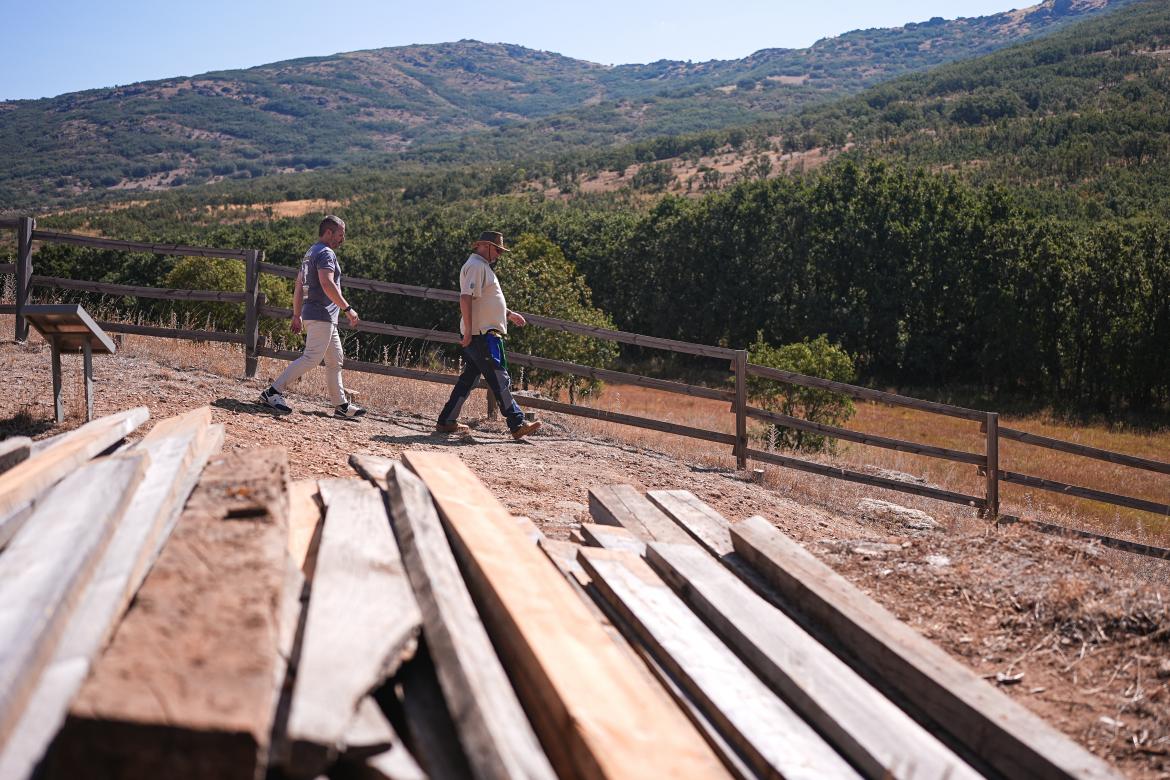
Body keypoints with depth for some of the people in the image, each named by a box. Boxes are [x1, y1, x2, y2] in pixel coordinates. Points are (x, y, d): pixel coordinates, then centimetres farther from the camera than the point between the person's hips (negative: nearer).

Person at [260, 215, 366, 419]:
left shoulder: (311, 253, 21)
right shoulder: (326, 253, -11)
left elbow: (299, 285, 22)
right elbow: (327, 284, -25)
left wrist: (297, 315, 23)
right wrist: (348, 308, -25)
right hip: (321, 316, -11)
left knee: (335, 359, 12)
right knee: (312, 358, -13)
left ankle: (341, 405, 15)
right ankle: (273, 392, -11)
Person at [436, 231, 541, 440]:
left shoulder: (482, 266, 21)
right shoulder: (476, 266, -13)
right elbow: (466, 298, -22)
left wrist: (508, 314, 29)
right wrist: (468, 331, -26)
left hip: (476, 336, 11)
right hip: (483, 334, -11)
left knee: (469, 378, 13)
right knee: (499, 380, -9)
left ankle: (447, 421, 16)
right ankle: (517, 425, -7)